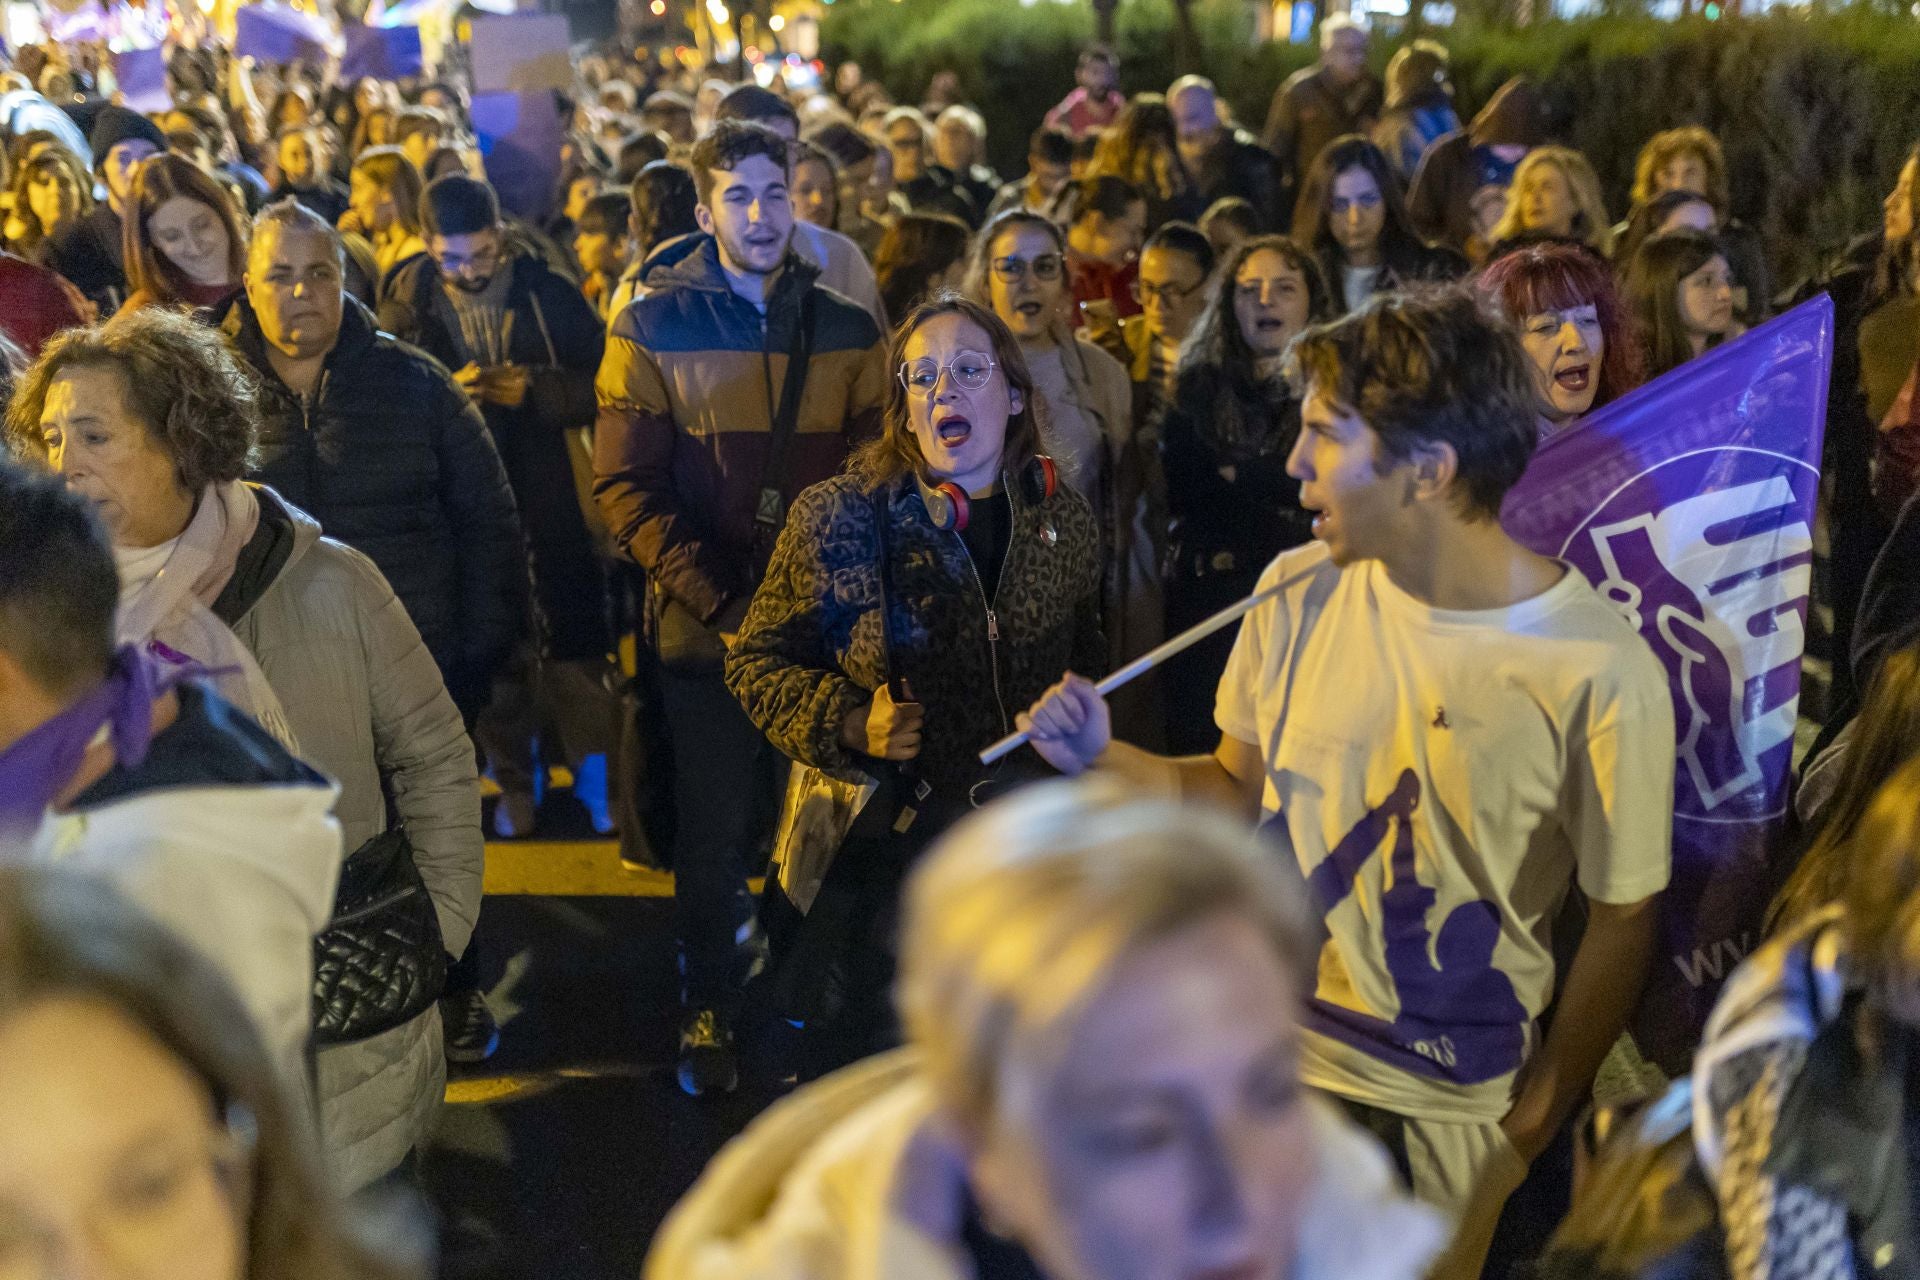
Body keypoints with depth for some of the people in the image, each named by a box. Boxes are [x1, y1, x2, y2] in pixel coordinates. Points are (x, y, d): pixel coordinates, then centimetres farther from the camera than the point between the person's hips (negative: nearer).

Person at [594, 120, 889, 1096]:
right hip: (706, 628, -2)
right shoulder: (654, 329, -1)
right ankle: (710, 1007, 26)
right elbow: (626, 488, -6)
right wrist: (725, 604, -15)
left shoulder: (847, 329, 7)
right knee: (717, 829, 5)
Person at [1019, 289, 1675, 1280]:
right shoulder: (1301, 593, -6)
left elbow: (1622, 920, -10)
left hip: (1453, 1115, -3)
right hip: (1268, 1043, 4)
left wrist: (1529, 1132, -4)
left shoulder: (1600, 672, -19)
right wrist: (1106, 758, -8)